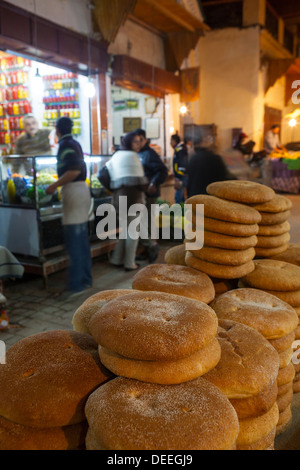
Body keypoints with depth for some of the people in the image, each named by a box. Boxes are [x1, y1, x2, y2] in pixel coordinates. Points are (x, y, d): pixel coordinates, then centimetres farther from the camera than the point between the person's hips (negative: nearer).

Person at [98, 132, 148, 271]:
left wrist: (113, 189, 14)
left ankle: (117, 260, 22)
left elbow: (102, 176, 12)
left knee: (124, 229, 19)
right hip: (133, 198, -7)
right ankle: (130, 263, 9)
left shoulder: (116, 156, 13)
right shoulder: (132, 156, -9)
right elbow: (139, 180, -16)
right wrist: (145, 186, 5)